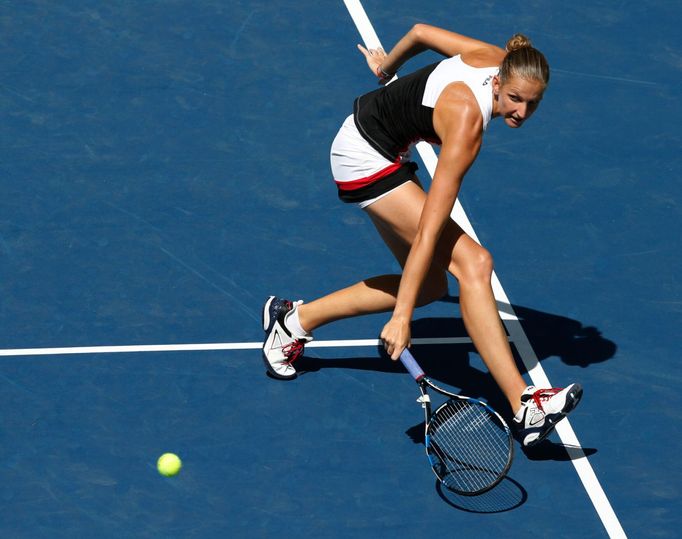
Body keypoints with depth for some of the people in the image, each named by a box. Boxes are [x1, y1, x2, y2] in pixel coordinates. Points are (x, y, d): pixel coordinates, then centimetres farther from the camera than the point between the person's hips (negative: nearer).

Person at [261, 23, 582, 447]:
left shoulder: (497, 59, -13)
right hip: (365, 157, -10)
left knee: (429, 285, 13)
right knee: (472, 262, -21)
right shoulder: (466, 122, -33)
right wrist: (401, 316, -38)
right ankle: (524, 407, -27)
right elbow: (429, 229, -36)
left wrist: (388, 66, 26)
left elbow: (421, 31, 6)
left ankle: (295, 319, 22)